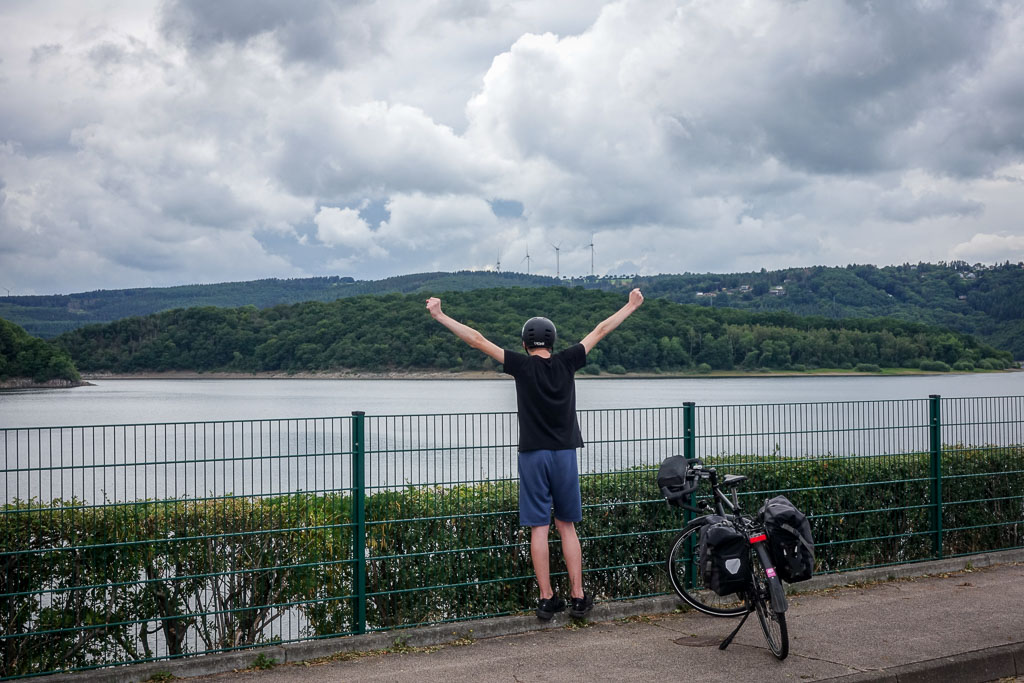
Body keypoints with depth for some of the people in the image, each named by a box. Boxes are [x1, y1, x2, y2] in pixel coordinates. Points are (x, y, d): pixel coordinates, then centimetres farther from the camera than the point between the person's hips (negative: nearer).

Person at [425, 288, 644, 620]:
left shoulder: (522, 366, -4)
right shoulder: (567, 362, 1)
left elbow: (477, 340, -6)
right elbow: (601, 330, 11)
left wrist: (440, 316, -3)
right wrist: (631, 306, 20)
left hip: (533, 455, -2)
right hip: (565, 454, 2)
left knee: (539, 527, 2)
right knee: (567, 526, 10)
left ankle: (547, 599, 3)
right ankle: (578, 598, 9)